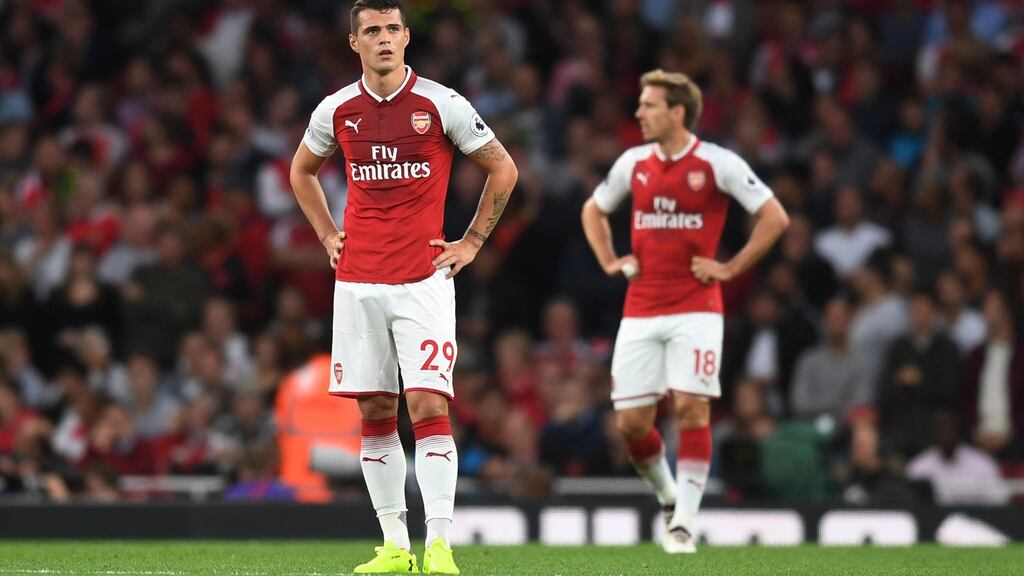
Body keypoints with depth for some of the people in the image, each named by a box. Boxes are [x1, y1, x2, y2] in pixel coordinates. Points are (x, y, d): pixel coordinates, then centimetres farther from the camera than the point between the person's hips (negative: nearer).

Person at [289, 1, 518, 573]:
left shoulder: (441, 104, -4)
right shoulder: (336, 111, 6)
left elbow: (503, 169, 5)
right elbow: (303, 170, 26)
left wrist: (472, 241, 2)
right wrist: (328, 235, 15)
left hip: (424, 280, -4)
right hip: (357, 282, 4)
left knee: (429, 407, -12)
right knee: (375, 413, 6)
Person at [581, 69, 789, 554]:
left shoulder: (718, 164, -6)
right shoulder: (633, 163, 8)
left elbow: (775, 218, -4)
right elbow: (594, 210, 25)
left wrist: (730, 269, -7)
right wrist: (610, 263, 11)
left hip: (695, 309, -4)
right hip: (640, 311, 4)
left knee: (691, 408, -12)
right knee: (631, 420, 0)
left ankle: (684, 522, -6)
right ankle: (668, 497, 26)